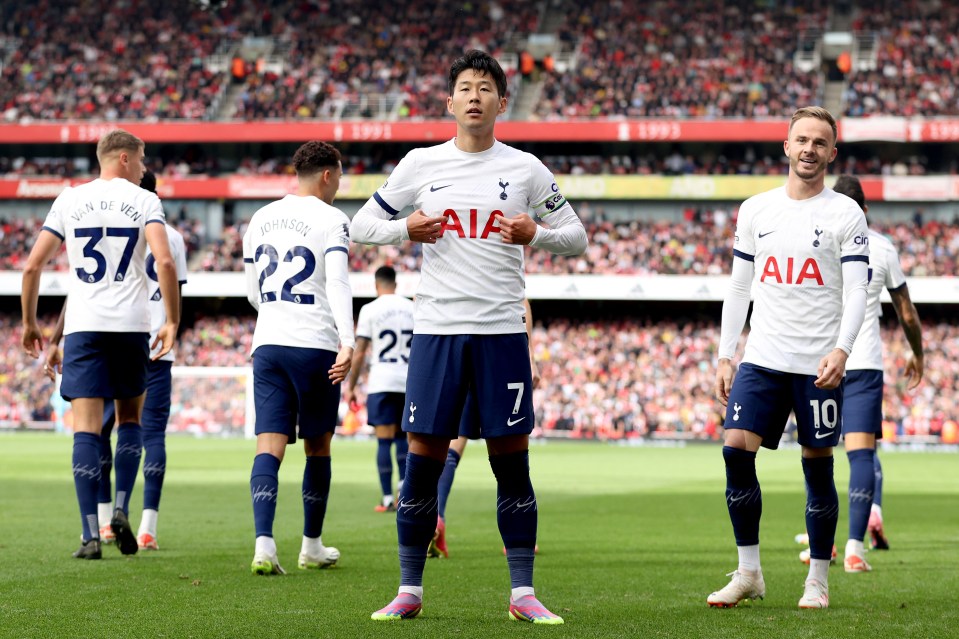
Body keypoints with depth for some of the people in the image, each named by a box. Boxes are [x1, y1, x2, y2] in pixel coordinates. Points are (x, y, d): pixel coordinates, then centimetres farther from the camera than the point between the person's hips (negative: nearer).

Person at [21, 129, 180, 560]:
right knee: (130, 418, 18)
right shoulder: (144, 201, 2)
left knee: (86, 429, -1)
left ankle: (91, 533, -8)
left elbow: (33, 265, 4)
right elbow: (164, 262, -13)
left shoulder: (69, 200, 9)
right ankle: (121, 510, 3)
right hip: (131, 325, -1)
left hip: (83, 326, 1)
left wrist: (29, 323, 14)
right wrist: (172, 321, -6)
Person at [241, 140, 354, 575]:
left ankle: (264, 544, -22)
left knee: (269, 446, -4)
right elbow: (338, 284, -17)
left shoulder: (261, 219, 14)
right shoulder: (331, 219, -4)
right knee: (317, 446, 11)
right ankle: (312, 547, 22)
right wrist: (347, 343, -24)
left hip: (267, 344, 4)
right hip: (315, 346, -4)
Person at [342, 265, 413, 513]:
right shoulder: (413, 309, 8)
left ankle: (388, 499, -4)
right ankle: (405, 486, 0)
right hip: (409, 381, 4)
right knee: (402, 436, 16)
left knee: (384, 440, -2)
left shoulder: (370, 310, -3)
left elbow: (359, 353, -4)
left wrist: (350, 387, 3)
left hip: (381, 382, -3)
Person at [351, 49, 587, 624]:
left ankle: (523, 593, 6)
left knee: (512, 461, 0)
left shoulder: (526, 169, 5)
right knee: (423, 460, -1)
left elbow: (577, 236, 9)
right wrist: (405, 230, -8)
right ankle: (410, 592, 9)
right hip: (436, 329, 0)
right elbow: (362, 226, 12)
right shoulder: (419, 165, 6)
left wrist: (534, 235, -11)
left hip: (503, 330, 0)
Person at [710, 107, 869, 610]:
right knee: (736, 448, -11)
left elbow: (856, 291, -5)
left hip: (819, 365, -3)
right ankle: (749, 573, -1)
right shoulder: (754, 210, 10)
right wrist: (724, 356, 9)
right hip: (762, 359, 3)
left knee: (818, 468, 1)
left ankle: (817, 581, 12)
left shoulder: (845, 214, 0)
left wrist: (841, 349, -20)